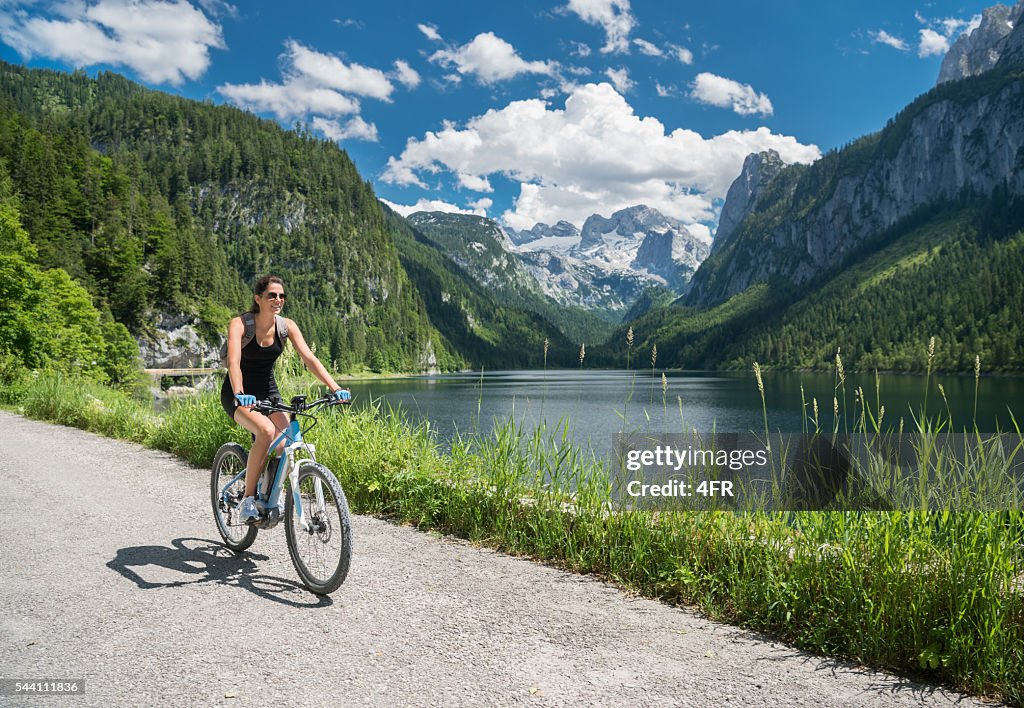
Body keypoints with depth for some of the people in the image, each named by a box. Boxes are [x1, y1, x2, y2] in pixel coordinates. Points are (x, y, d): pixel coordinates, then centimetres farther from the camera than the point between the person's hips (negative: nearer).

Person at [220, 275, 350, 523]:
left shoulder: (286, 326, -7)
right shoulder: (239, 324, -19)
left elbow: (309, 358, -16)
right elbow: (234, 362, -33)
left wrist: (335, 388, -28)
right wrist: (239, 394, -51)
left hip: (268, 391, 4)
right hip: (239, 395, -4)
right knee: (266, 431, -32)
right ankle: (248, 500, -17)